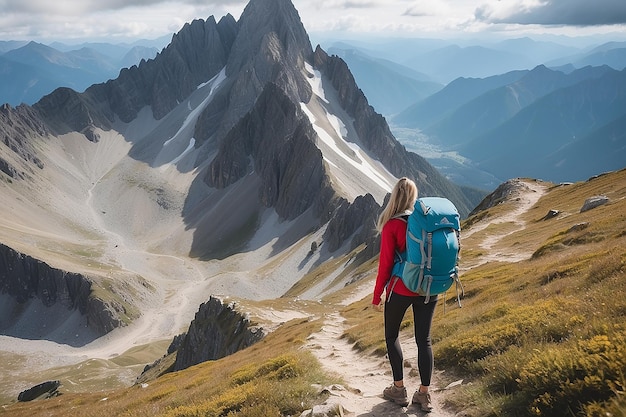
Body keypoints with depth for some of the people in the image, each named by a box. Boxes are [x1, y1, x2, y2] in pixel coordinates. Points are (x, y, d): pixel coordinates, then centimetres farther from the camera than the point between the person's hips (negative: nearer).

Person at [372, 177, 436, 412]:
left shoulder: (392, 225, -13)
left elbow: (385, 264, -11)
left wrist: (377, 296, -1)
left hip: (401, 290, -4)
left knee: (392, 336, 16)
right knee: (424, 340, 11)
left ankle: (399, 389, 19)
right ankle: (424, 395, 16)